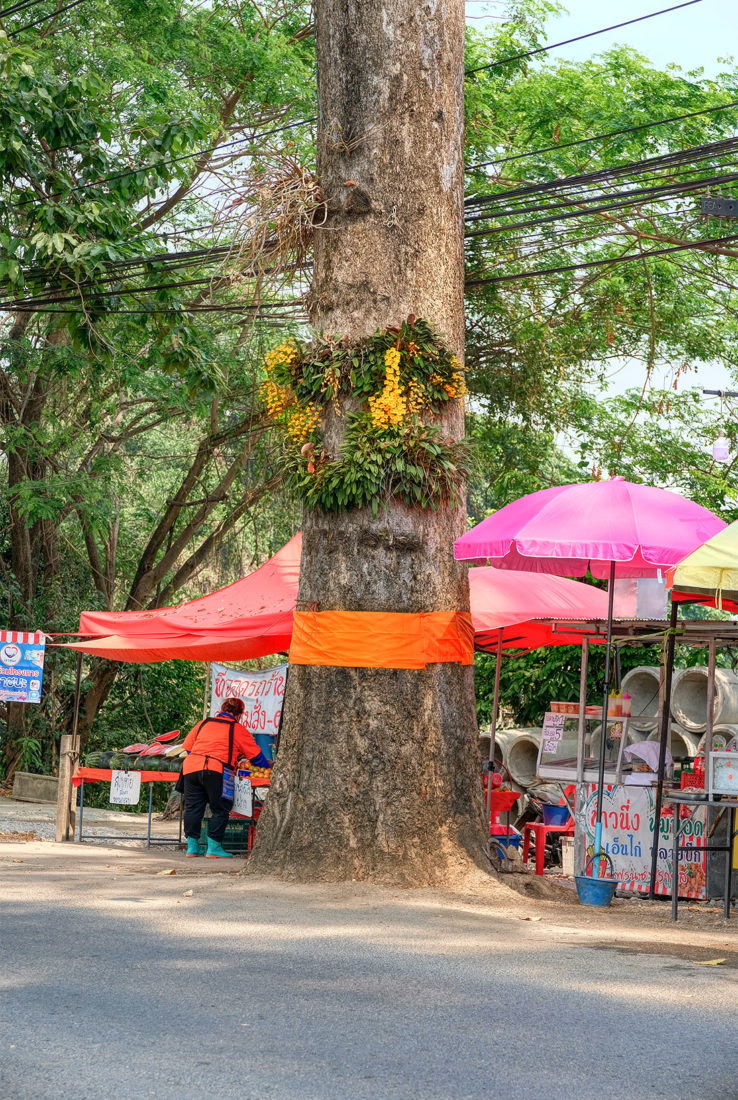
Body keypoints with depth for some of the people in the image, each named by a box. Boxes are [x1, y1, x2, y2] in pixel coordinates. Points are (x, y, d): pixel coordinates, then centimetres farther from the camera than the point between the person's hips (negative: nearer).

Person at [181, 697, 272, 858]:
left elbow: (187, 746, 27)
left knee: (193, 807, 10)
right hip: (217, 771, -5)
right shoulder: (238, 729, 10)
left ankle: (192, 846, 12)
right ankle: (213, 847, 1)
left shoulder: (203, 724, 22)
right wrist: (269, 765, 33)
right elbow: (256, 756, 16)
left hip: (191, 766, 5)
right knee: (220, 810, 4)